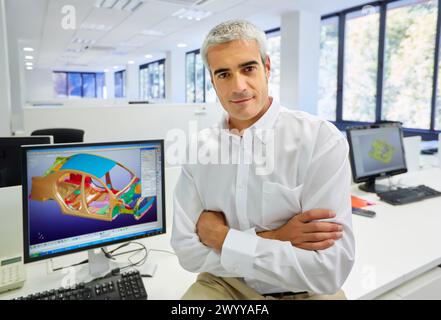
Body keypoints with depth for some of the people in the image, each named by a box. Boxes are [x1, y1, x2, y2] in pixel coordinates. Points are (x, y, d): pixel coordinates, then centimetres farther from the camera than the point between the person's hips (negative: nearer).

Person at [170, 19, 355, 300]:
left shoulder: (321, 140, -16)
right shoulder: (199, 149, -4)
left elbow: (329, 271, -20)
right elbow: (188, 251, -6)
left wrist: (222, 238, -17)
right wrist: (269, 240, -17)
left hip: (304, 292, -1)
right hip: (225, 285, 1)